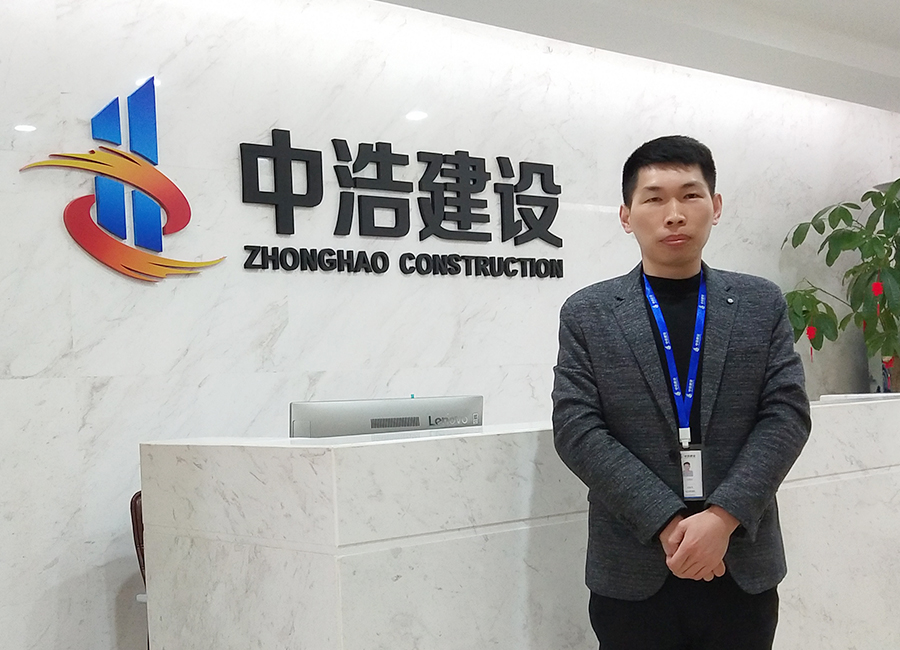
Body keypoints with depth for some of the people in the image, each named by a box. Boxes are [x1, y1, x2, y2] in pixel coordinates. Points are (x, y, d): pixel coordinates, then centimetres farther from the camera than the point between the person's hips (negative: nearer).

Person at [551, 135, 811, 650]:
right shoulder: (587, 315, 0)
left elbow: (787, 414, -3)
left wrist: (722, 518, -14)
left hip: (744, 567, 1)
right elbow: (577, 430, -7)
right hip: (632, 573, -1)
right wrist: (668, 522, -16)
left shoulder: (763, 304, 4)